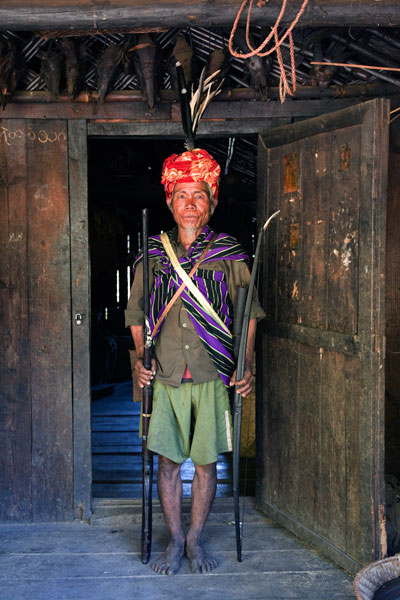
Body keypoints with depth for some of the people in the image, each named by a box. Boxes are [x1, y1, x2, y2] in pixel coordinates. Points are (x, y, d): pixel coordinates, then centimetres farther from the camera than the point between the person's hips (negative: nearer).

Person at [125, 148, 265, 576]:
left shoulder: (228, 254, 2)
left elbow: (248, 311, 6)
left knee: (206, 461, 7)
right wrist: (140, 359, 4)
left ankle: (196, 540, 26)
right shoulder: (153, 254, 6)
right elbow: (136, 311, 14)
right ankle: (175, 540, 25)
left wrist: (246, 365, -1)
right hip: (165, 374, 1)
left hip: (212, 374, -1)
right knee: (167, 459, 6)